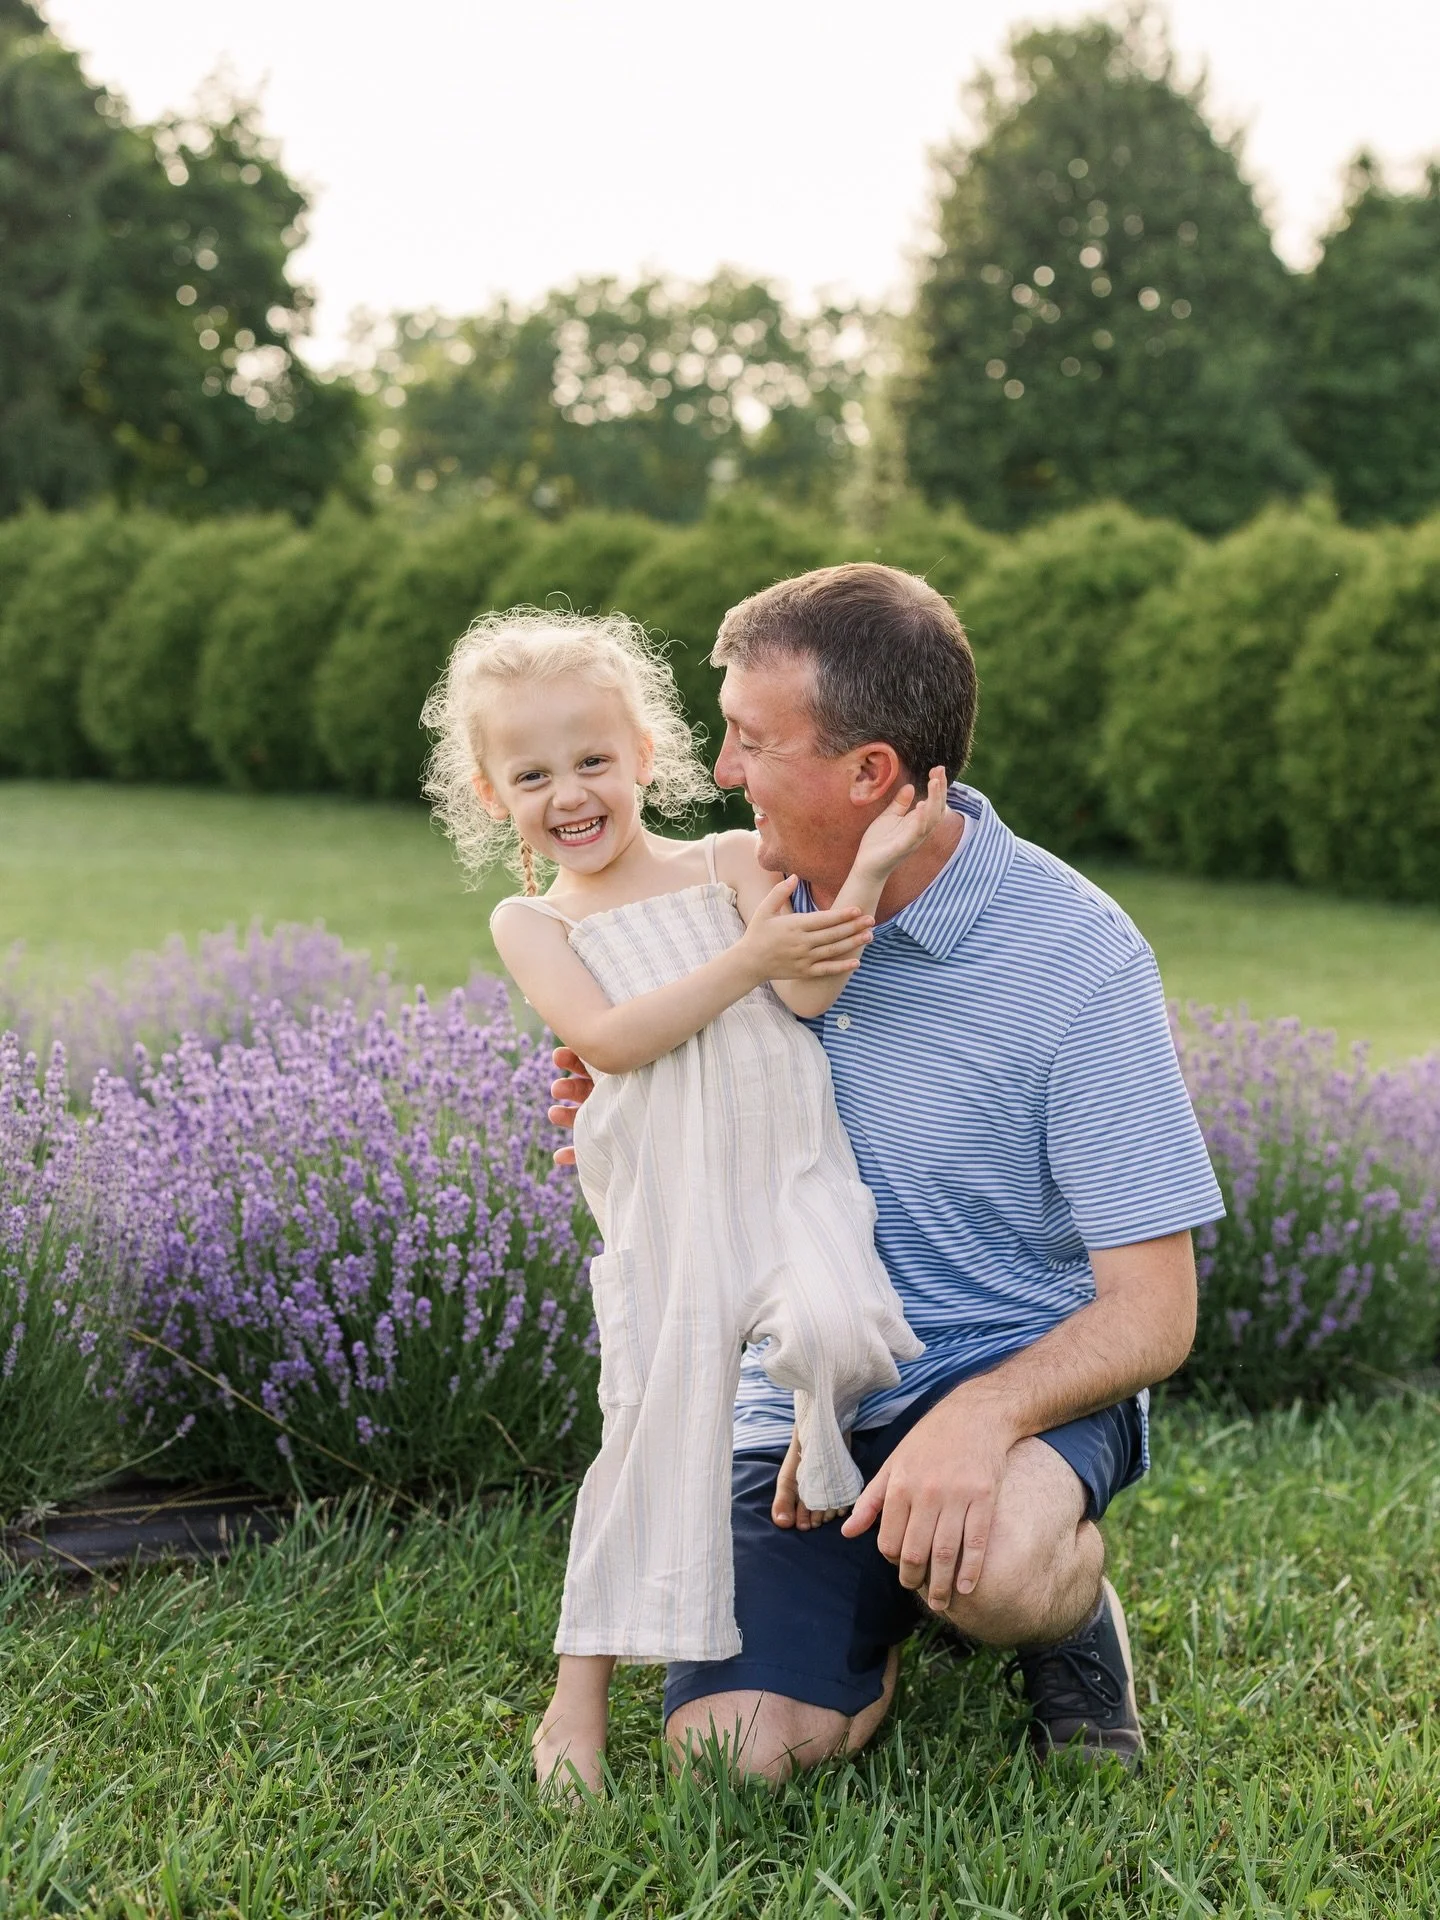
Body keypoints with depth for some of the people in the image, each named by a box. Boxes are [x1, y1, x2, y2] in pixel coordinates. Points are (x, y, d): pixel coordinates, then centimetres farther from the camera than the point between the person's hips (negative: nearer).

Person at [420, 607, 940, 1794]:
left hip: (791, 1168, 0)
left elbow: (809, 995, -4)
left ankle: (825, 1440, 9)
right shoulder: (531, 922, 9)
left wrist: (865, 876, -16)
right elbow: (610, 1038, -9)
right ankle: (583, 1684, 13)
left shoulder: (731, 863, 9)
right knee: (659, 1418, -1)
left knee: (835, 1331, -28)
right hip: (662, 1211, 0)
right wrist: (750, 957, -14)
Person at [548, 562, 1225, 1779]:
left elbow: (1152, 1313, -17)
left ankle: (1072, 1601, 0)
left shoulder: (1077, 957, -17)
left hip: (1022, 1366, -4)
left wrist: (979, 1413, -36)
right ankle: (891, 1609, 19)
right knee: (727, 1751, -15)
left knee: (995, 1571, -39)